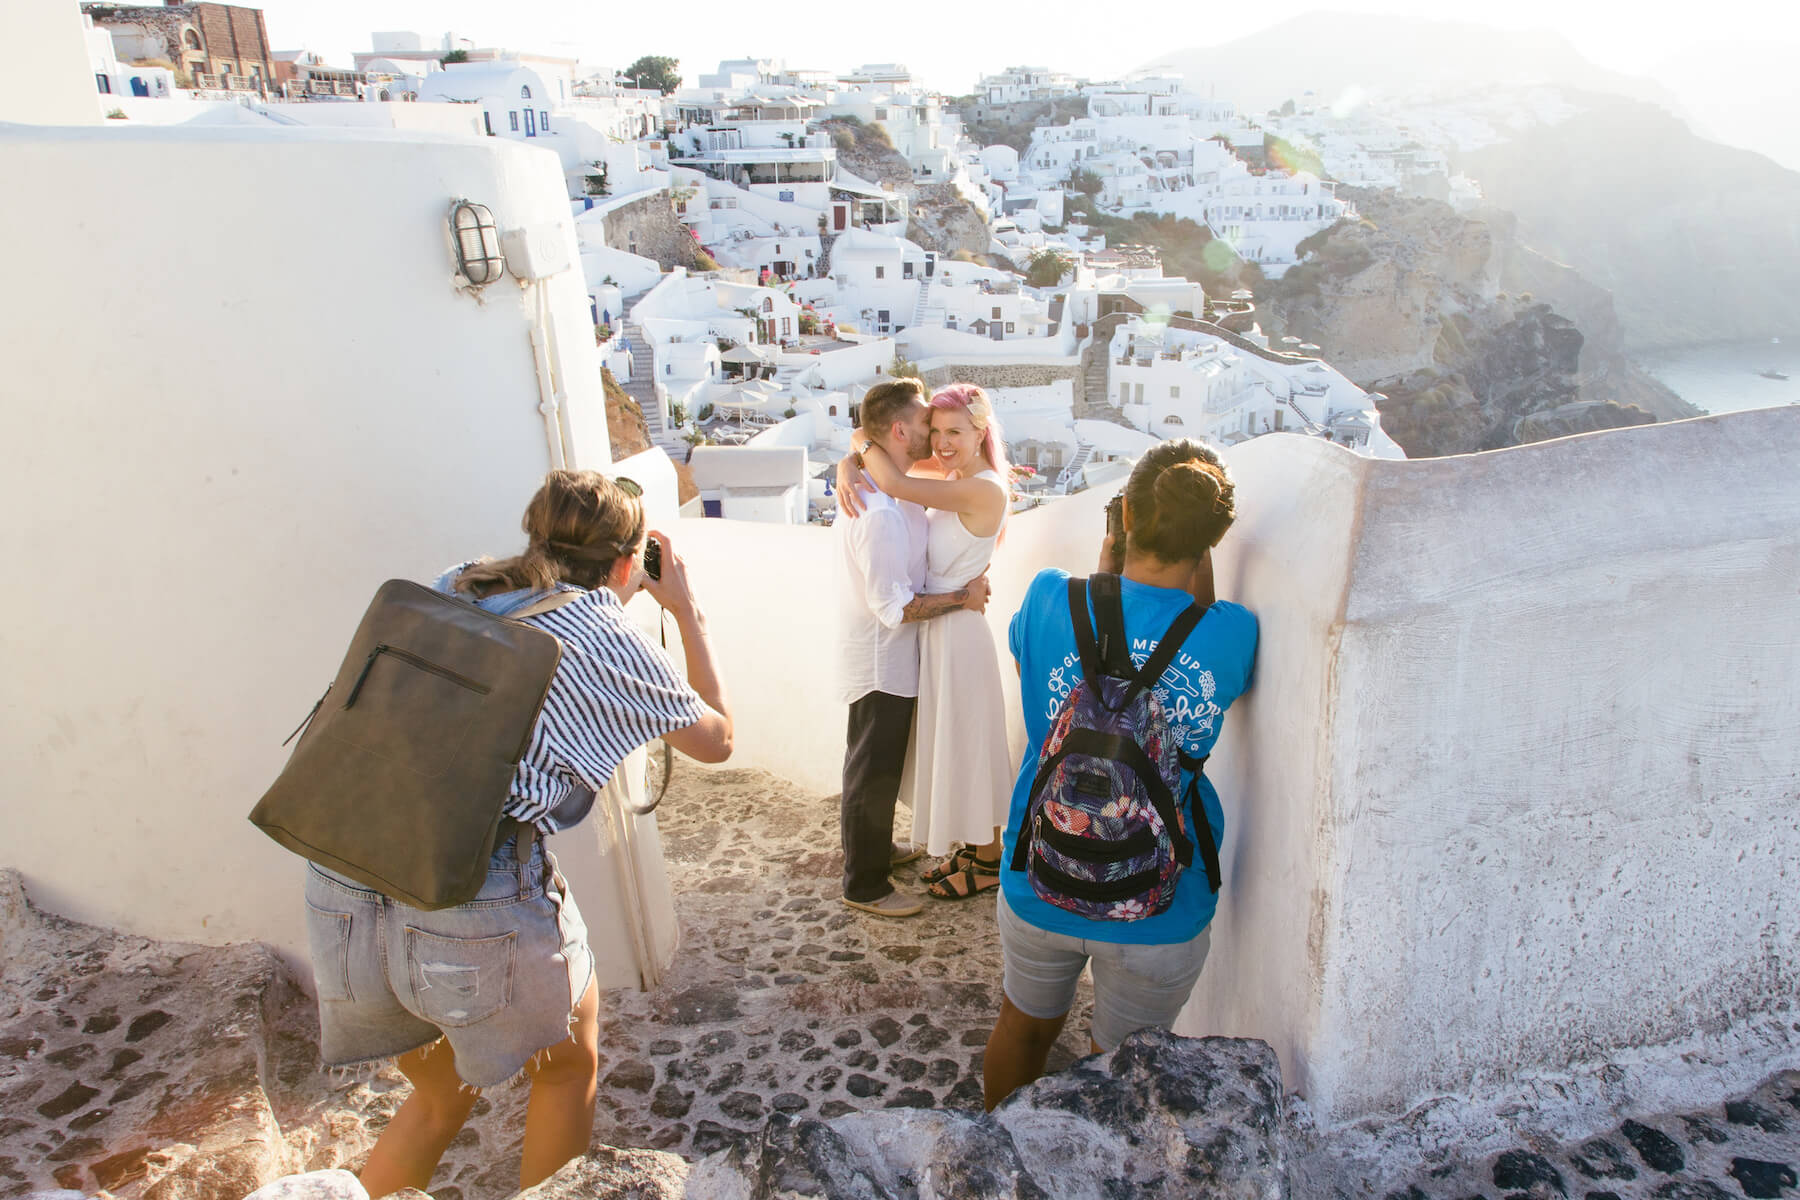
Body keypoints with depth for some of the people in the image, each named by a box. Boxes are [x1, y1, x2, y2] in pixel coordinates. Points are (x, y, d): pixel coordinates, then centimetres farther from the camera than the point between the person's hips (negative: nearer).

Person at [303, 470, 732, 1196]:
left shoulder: (453, 590, 10)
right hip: (475, 912, -6)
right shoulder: (607, 642, -4)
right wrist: (686, 608, 19)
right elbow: (717, 739, 12)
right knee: (569, 1066, 25)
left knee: (439, 1095, 30)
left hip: (340, 895, 6)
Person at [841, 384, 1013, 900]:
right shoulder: (953, 479, 5)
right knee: (947, 742, 19)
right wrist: (847, 471, -17)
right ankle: (968, 847, 37)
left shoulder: (982, 490, -22)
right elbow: (869, 456, 6)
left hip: (958, 631, -9)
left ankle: (989, 861, 25)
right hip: (934, 626, 9)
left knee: (966, 742, 6)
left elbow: (894, 482, -30)